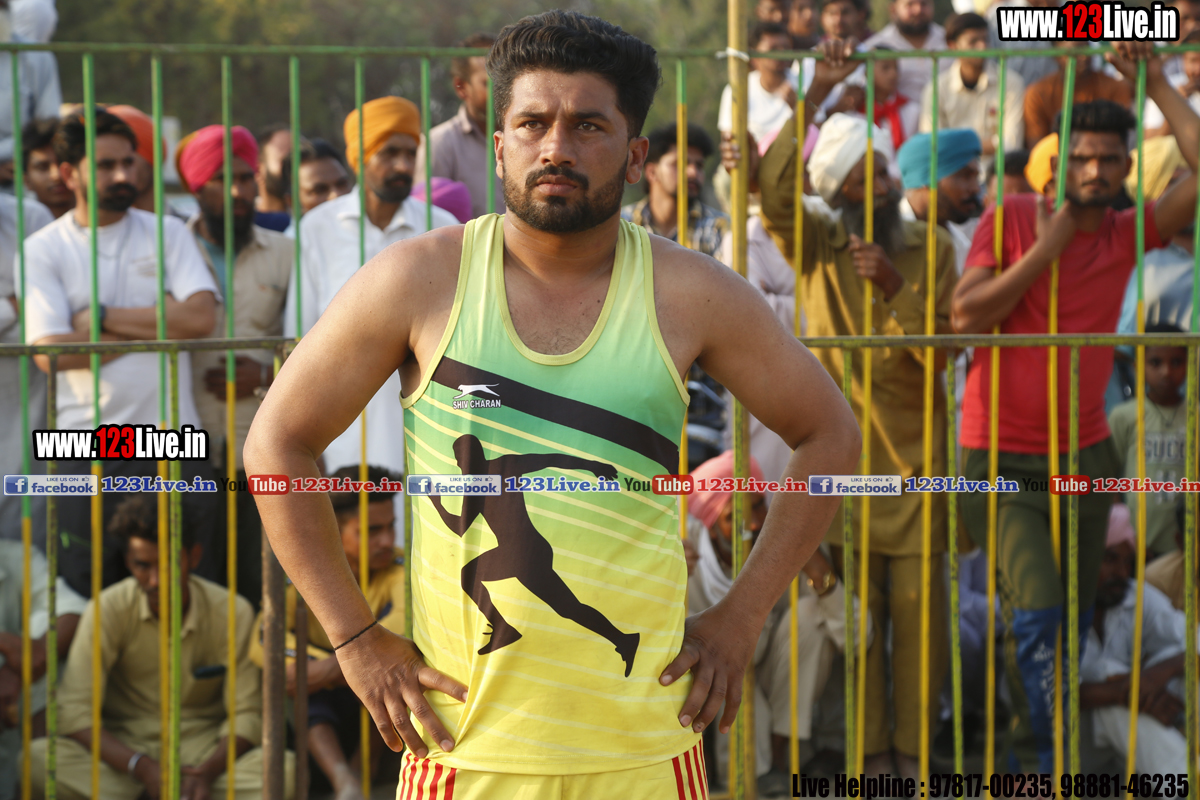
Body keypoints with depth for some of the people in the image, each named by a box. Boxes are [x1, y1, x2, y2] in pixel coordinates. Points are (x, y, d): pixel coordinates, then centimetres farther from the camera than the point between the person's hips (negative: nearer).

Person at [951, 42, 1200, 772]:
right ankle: (1053, 760, -7)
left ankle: (1032, 745, 27)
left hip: (1085, 454, 5)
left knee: (1074, 621, 10)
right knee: (1037, 613, -18)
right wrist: (1047, 247, -16)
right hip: (1003, 458, -4)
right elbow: (968, 315, -15)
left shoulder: (1129, 233, 3)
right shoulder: (1012, 220, -5)